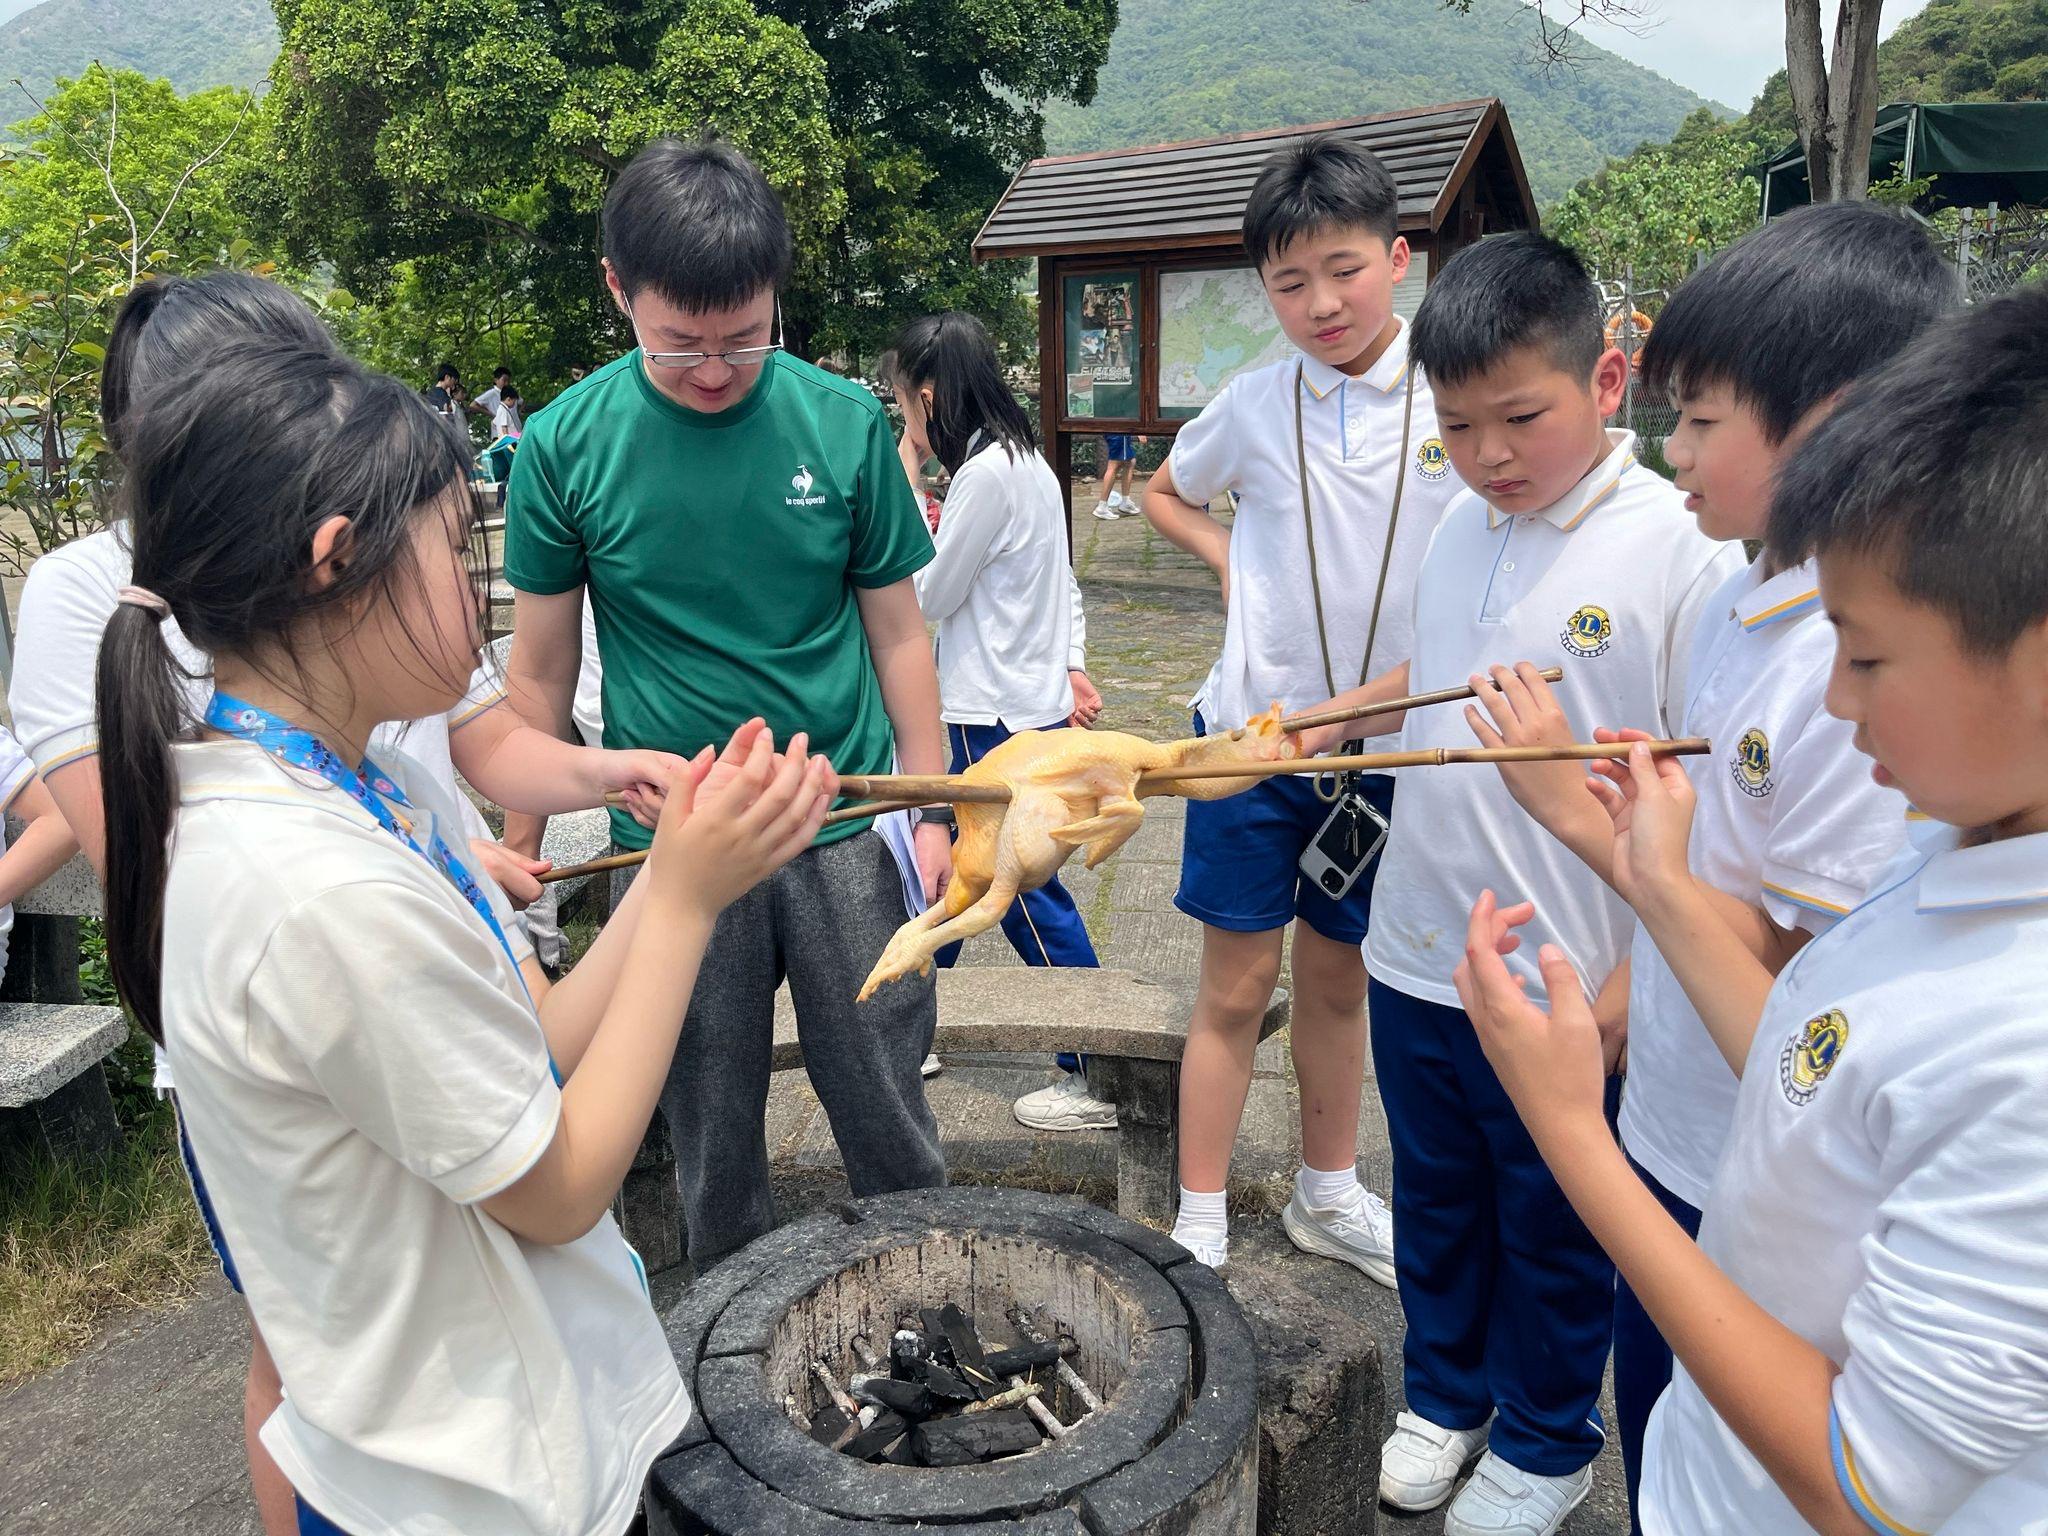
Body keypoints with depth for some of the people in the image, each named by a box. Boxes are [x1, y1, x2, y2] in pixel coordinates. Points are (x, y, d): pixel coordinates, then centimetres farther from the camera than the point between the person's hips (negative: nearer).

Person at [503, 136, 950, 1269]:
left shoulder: (844, 422, -4)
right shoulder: (564, 445, -5)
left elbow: (897, 633, 3)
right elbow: (542, 672, 3)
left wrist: (932, 812, 3)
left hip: (846, 827, 0)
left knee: (889, 1114, 11)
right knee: (712, 1134, 14)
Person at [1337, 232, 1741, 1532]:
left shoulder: (1686, 554, -17)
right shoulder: (1462, 526, 2)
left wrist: (1627, 993, -17)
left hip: (1568, 987, -5)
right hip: (1417, 958, 5)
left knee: (1554, 1232, 17)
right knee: (1436, 1202, 23)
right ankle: (1445, 1397, 48)